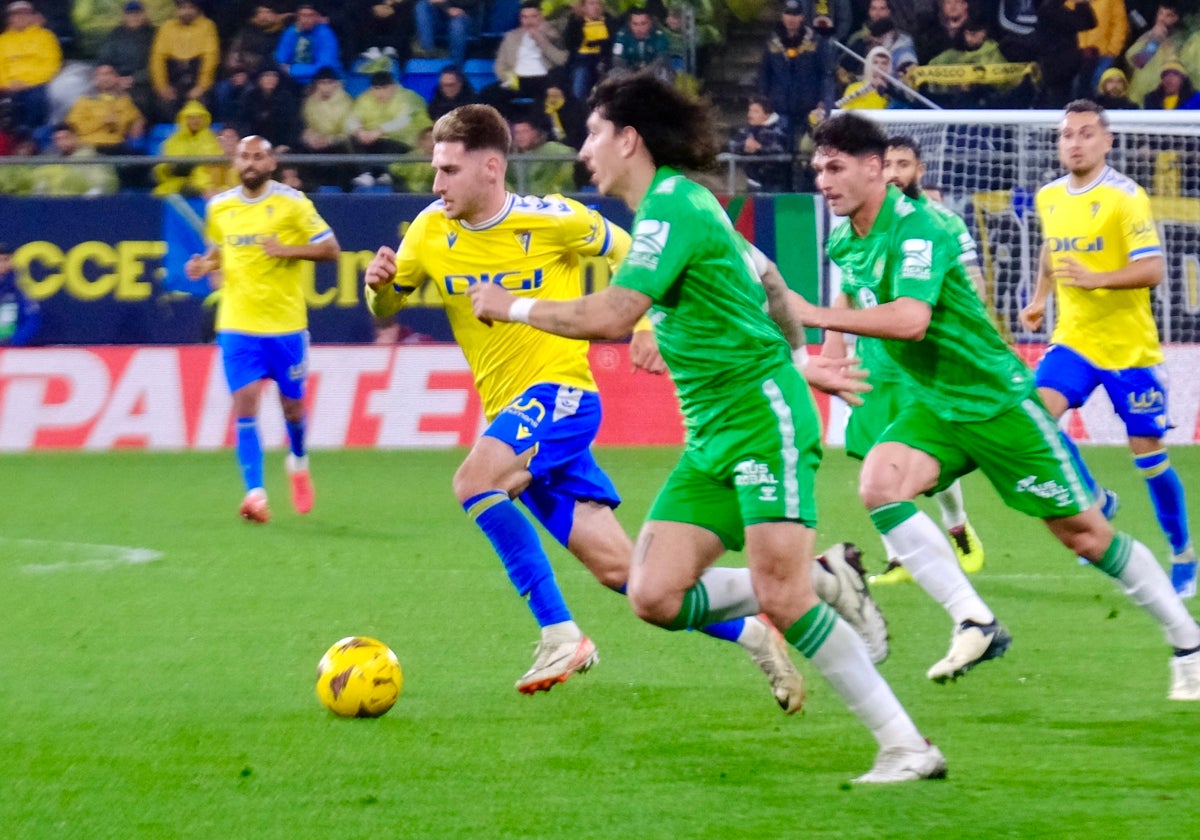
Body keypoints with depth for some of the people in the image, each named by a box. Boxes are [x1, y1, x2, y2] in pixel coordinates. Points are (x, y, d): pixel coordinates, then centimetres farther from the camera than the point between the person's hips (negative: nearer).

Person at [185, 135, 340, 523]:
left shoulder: (292, 203, -4)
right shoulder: (219, 207, 7)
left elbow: (330, 249, -4)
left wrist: (288, 250, -18)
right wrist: (205, 264, 1)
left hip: (286, 325, -2)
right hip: (238, 326, 2)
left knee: (291, 404, 8)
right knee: (245, 403, -11)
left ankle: (298, 462, 40)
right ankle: (255, 494, -14)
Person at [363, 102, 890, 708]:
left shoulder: (553, 220, -9)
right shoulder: (431, 232, 2)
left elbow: (626, 251, 7)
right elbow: (385, 304, 13)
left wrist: (644, 326, -4)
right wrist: (378, 282, -9)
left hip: (560, 392, -5)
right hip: (511, 415, 5)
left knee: (475, 480, -31)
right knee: (620, 570, 2)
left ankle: (560, 635, -25)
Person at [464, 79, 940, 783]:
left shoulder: (672, 204, -13)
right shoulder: (680, 203, 17)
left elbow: (611, 316, -22)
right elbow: (765, 275, 30)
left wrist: (513, 307, -9)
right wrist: (794, 356, 36)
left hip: (762, 419, -9)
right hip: (712, 435, 9)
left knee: (781, 598, -17)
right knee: (654, 596, -4)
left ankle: (908, 746, -10)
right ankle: (823, 588, 10)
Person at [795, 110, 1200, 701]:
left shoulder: (914, 228, -22)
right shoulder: (846, 244, 3)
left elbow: (911, 319, -38)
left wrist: (816, 316, -37)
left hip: (997, 402, -7)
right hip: (933, 408, 7)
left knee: (1084, 534, -1)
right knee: (879, 484, -22)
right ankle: (975, 624, -19)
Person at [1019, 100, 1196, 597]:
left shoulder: (1125, 197, -13)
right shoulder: (1049, 199, 6)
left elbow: (1152, 269, -19)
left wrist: (1095, 279, -31)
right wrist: (1040, 299, 17)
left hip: (1129, 346, -5)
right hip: (1073, 340, 5)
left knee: (1148, 454, 0)